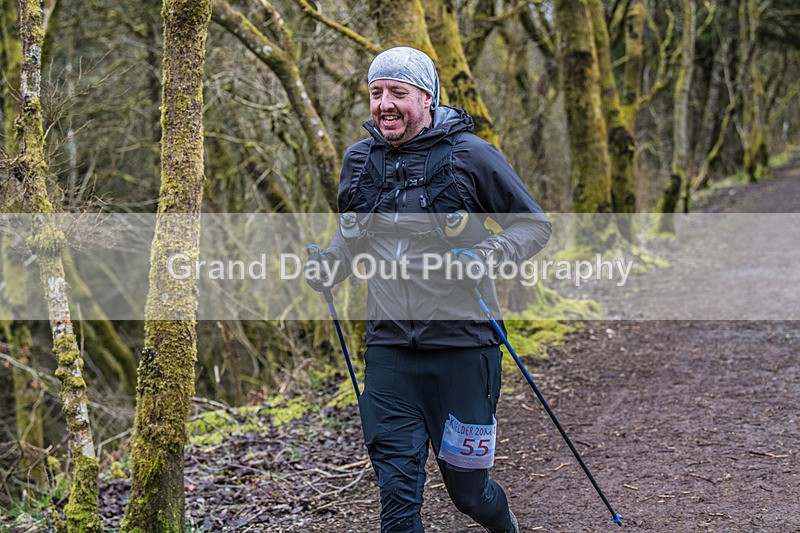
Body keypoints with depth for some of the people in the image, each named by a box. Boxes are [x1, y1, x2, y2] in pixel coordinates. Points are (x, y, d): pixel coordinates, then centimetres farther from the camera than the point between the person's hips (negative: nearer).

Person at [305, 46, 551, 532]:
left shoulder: (471, 155, -7)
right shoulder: (360, 160, 7)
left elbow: (535, 225, 1)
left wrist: (486, 256, -17)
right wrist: (327, 267, 1)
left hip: (462, 345, -3)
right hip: (390, 348, 3)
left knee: (466, 487, 9)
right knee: (398, 493, -2)